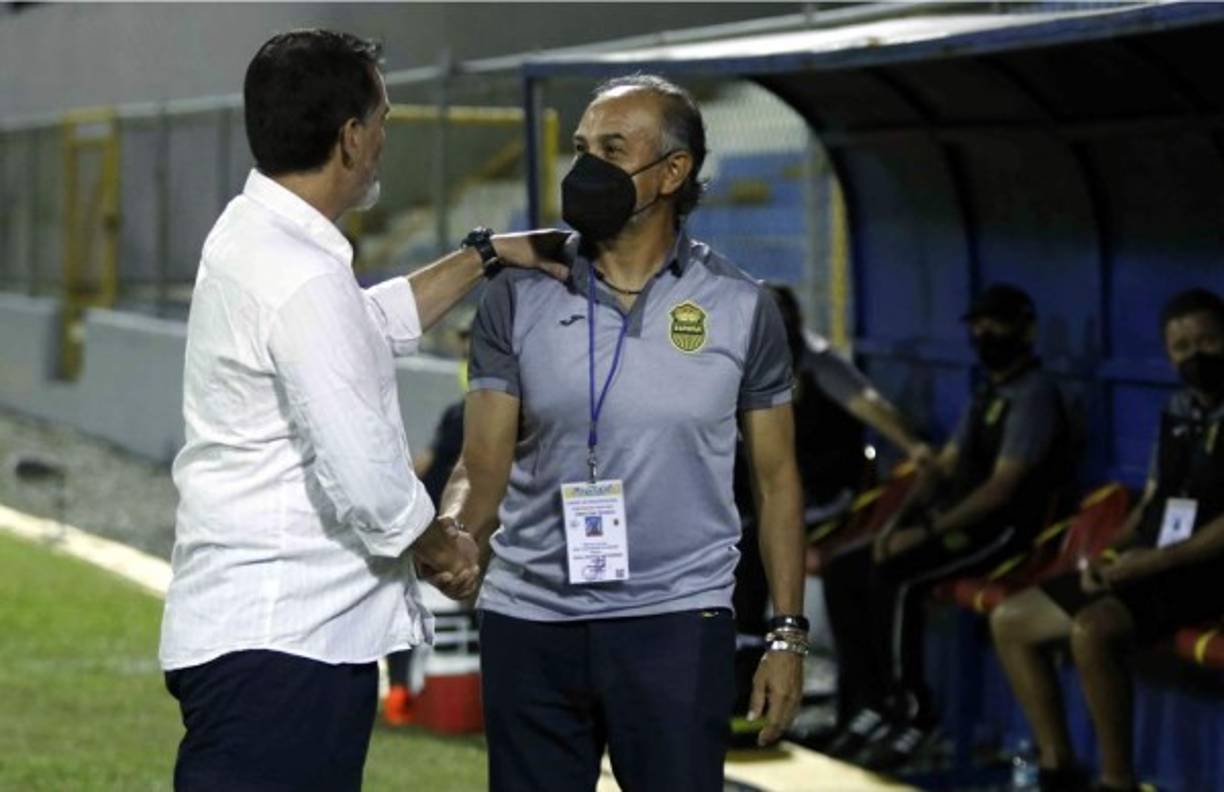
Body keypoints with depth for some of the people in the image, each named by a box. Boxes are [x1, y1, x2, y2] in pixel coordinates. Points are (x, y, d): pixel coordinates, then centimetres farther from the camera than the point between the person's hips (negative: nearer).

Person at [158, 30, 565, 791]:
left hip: (259, 622, 10)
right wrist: (445, 548, -2)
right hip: (279, 642, -10)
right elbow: (368, 481, -20)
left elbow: (375, 322, 32)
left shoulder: (253, 237, 11)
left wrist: (486, 256, 35)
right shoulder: (304, 281, -20)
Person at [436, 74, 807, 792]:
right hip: (529, 621, 1)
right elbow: (483, 469, -3)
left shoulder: (740, 307, 1)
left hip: (676, 623, -1)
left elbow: (777, 479, 7)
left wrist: (788, 636, 3)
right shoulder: (519, 297, 2)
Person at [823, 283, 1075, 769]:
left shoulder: (1033, 397, -12)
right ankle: (869, 706, -5)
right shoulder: (987, 396, 19)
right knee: (843, 572, -4)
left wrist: (925, 533, -21)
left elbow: (1001, 489, -20)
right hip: (959, 523, 10)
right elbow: (942, 468, 18)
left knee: (893, 575, -30)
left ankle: (912, 715, -19)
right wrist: (898, 522, 1)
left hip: (1007, 529, -10)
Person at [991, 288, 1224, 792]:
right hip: (1148, 563, 9)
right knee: (1010, 621, 3)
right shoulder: (1180, 412, 14)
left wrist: (1156, 561, -21)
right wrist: (1109, 554, 0)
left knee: (1092, 630, -35)